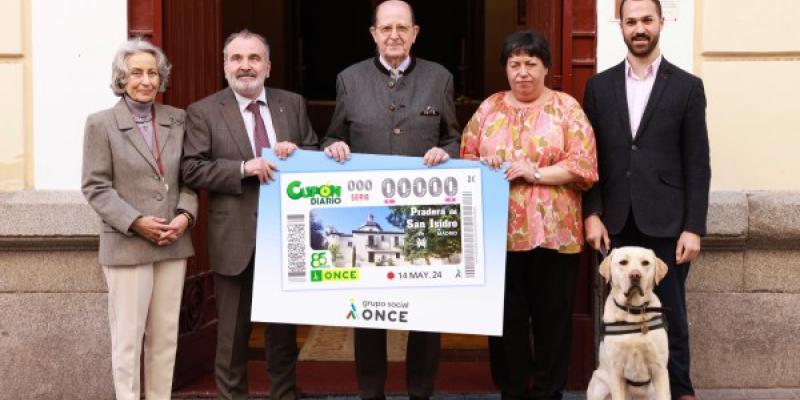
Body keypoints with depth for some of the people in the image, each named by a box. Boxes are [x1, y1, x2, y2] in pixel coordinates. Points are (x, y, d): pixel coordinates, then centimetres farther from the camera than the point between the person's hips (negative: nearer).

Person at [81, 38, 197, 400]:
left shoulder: (178, 120, 8)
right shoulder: (100, 123, -2)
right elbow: (95, 186, -5)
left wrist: (185, 214, -8)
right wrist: (136, 222, -15)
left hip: (173, 244, 4)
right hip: (127, 245, -4)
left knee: (165, 334, 10)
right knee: (128, 336, 2)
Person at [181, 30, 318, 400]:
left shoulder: (293, 104, 7)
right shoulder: (203, 112, -2)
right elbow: (192, 170, -9)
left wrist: (296, 152, -12)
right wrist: (244, 168, -21)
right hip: (236, 239, -3)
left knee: (284, 328, 16)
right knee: (232, 333, 9)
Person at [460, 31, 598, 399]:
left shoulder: (566, 107, 1)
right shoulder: (489, 109, 10)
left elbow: (583, 166, -6)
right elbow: (464, 160, 12)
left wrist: (535, 173, -16)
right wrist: (483, 167, -10)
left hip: (553, 231, -2)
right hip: (500, 231, 2)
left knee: (551, 316, 7)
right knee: (506, 316, 9)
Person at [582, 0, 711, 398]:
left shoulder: (687, 86, 3)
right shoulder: (599, 85, 8)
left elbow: (697, 165, -1)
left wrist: (694, 227, -7)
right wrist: (592, 213, -2)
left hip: (666, 221, -2)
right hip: (616, 222, 2)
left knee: (669, 313, 5)